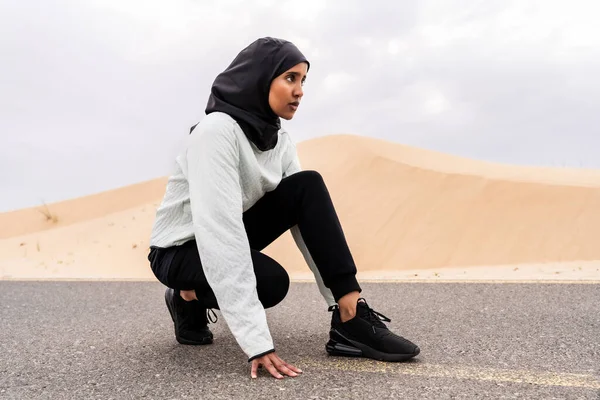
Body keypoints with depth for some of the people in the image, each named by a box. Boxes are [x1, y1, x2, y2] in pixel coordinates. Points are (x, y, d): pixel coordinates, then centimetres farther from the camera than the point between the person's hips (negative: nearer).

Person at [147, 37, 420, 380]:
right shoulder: (217, 130, -28)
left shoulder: (280, 140, -4)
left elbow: (309, 215, -6)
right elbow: (219, 230, -37)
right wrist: (257, 342, -42)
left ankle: (351, 320, -16)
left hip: (228, 237, 7)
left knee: (308, 186, -16)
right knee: (271, 280, -35)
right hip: (180, 250, -6)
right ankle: (190, 300, -3)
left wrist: (342, 291, -17)